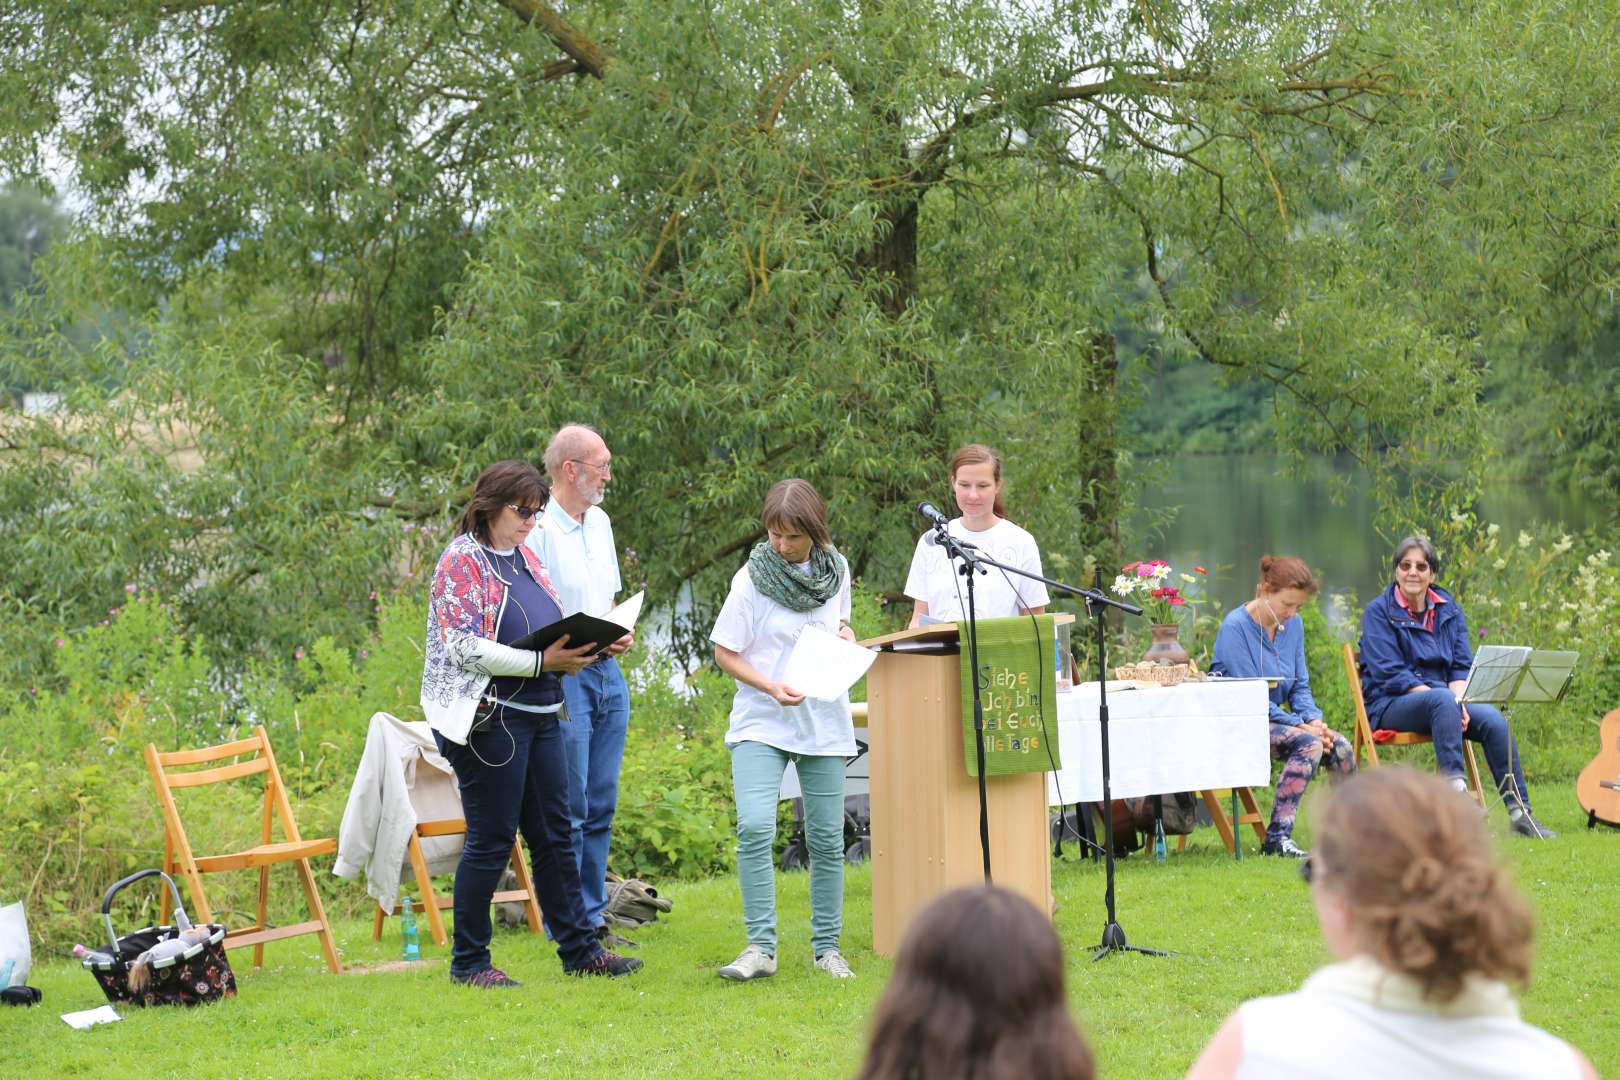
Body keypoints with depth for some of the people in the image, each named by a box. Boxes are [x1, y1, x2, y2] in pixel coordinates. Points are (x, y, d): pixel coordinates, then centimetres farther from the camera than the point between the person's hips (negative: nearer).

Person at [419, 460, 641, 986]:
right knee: (491, 841, -3)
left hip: (540, 715, 8)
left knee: (553, 837, 11)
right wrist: (544, 661, -21)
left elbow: (551, 626, 23)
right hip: (489, 719, -8)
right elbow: (466, 649, -18)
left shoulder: (526, 557, 16)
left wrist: (577, 649, 1)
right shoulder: (462, 562, -9)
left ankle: (579, 948, 17)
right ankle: (468, 961, 7)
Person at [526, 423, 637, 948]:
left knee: (601, 805, 11)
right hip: (563, 676, -8)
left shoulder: (600, 522, 14)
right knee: (568, 809, -6)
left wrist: (621, 634, 4)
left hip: (607, 671, 8)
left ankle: (593, 919, 18)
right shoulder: (538, 529, -13)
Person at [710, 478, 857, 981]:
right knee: (754, 827, -19)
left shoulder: (836, 569, 3)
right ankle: (761, 947, -13)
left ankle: (827, 947, 17)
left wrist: (845, 638, -2)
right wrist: (771, 688, -19)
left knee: (826, 839, 5)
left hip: (824, 722, 3)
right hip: (761, 722, -3)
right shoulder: (752, 580, -9)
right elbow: (725, 652, -5)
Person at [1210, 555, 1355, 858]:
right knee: (1308, 744, -30)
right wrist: (1299, 724, -22)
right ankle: (1278, 837, -33)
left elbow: (1300, 685, 11)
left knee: (1339, 745, -15)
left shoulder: (1293, 625, 7)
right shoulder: (1235, 627, -16)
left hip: (1274, 717, 7)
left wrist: (1313, 720, -10)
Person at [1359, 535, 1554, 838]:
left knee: (1492, 717, -23)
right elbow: (1390, 674, -12)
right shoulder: (1379, 612, -3)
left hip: (1443, 699, 5)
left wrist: (1459, 699, -15)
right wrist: (1448, 699, -20)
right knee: (1442, 700, -36)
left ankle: (1519, 811, -22)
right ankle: (1455, 788, -45)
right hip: (1391, 705, -5)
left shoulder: (1449, 609, 13)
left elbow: (1462, 666, 8)